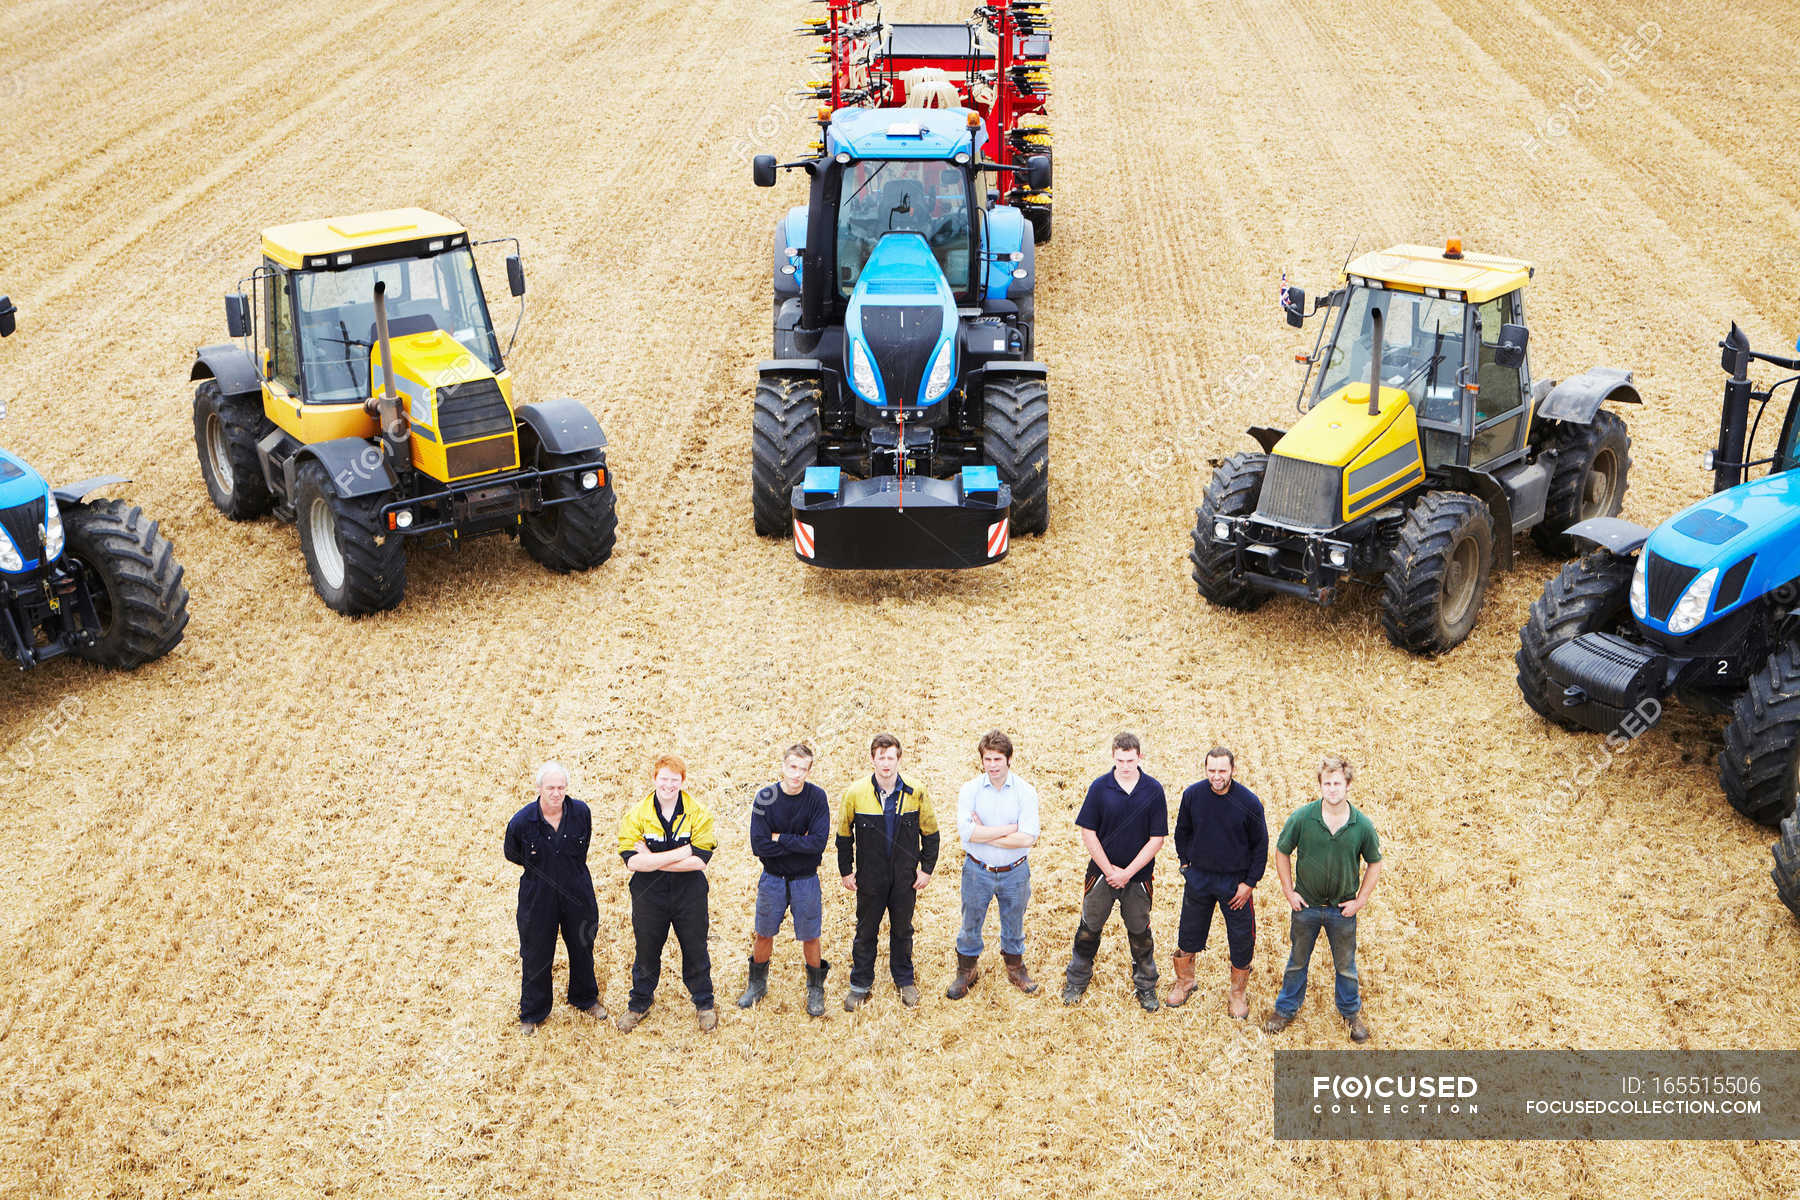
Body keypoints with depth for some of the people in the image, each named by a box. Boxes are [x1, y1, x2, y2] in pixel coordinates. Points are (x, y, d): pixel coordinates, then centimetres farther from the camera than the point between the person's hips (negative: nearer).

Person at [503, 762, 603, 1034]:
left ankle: (585, 999, 44)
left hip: (577, 893, 2)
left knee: (582, 947, 19)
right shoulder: (522, 821, -20)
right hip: (537, 897, -2)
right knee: (536, 955, 10)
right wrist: (540, 869, 6)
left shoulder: (581, 812, -13)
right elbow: (512, 855, 0)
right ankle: (532, 1013, 31)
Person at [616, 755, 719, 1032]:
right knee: (646, 952, 15)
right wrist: (681, 853, -23)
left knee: (695, 952, 13)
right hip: (648, 896, 0)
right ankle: (639, 1004, 37)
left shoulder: (698, 814, -8)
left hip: (689, 895, 0)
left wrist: (652, 859, -20)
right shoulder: (636, 815, -8)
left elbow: (699, 861, -18)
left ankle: (704, 1003, 34)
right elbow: (632, 861, -18)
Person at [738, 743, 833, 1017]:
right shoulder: (765, 798, -12)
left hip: (805, 879, -1)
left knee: (810, 937, 8)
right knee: (764, 934, 14)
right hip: (772, 879, 1)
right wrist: (800, 843, -19)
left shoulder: (817, 797, -13)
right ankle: (757, 984, 36)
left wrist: (780, 838, -19)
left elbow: (819, 841, -21)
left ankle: (815, 989, 30)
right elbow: (758, 845, -18)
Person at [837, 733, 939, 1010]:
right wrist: (846, 872, 2)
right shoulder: (856, 793, -10)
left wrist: (926, 869, 1)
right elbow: (844, 835, 1)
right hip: (869, 878, -1)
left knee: (902, 930, 16)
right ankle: (860, 984, 27)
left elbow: (930, 833, 3)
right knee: (865, 932, 11)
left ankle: (904, 980, 34)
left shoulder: (916, 794, -9)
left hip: (905, 879, 1)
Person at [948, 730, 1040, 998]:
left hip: (1014, 872, 0)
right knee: (971, 925, 13)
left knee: (1014, 925, 18)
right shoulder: (970, 790, -9)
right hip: (978, 872, 0)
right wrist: (1009, 829, -22)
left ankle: (1015, 966, 42)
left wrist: (985, 834, -19)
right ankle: (967, 970, 35)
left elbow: (1029, 837, -21)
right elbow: (965, 831, -23)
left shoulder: (1025, 792, -11)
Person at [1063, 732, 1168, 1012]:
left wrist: (1127, 873, -12)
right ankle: (1076, 980, 30)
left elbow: (1157, 839, -8)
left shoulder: (1153, 791, -10)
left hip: (1138, 876, 0)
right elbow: (1088, 833, -5)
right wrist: (1109, 870, -9)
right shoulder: (1100, 787, -9)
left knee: (1140, 933, 13)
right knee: (1089, 928, 12)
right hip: (1101, 871, 0)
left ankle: (1145, 986, 31)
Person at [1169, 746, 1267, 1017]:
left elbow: (1260, 845, -6)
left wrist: (1250, 883, -7)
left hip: (1236, 881, -2)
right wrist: (1185, 862, 6)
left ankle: (1237, 994, 29)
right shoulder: (1192, 795, -10)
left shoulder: (1249, 802, -17)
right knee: (1188, 934, 15)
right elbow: (1182, 832, 9)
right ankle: (1183, 982, 38)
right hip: (1199, 878, 2)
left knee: (1241, 940, 8)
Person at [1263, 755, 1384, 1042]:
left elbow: (1374, 864, 1)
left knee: (1346, 966, 17)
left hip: (1343, 909, 0)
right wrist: (1289, 891, -3)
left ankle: (1351, 1013, 39)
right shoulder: (1302, 818, -16)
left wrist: (1360, 900, -2)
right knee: (1297, 962, 17)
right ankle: (1286, 1010, 37)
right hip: (1306, 905, 0)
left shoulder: (1362, 825, -14)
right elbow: (1282, 852, -1)